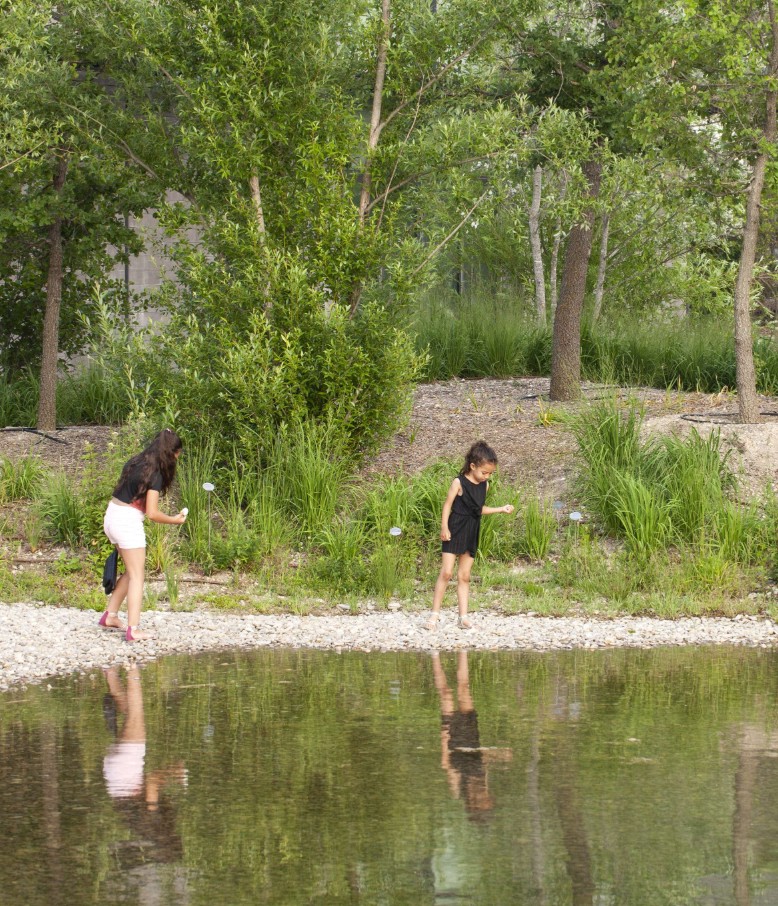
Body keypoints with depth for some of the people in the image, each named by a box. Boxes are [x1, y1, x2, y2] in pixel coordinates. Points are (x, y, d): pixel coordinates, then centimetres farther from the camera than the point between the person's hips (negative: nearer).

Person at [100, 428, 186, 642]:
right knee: (136, 576, -3)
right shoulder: (155, 474, -15)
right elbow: (152, 513, -17)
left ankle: (110, 616, 24)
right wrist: (175, 520, -2)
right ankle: (133, 630, -8)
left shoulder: (137, 462, 9)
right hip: (128, 521, -8)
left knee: (132, 571, 21)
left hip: (112, 515, 8)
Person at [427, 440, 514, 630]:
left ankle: (463, 616, 7)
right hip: (455, 530, -6)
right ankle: (435, 614, -6)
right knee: (446, 572, -10)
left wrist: (501, 509, 12)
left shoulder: (484, 485, 7)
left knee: (464, 576, 8)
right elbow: (448, 505, -10)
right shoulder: (459, 483, -11)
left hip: (471, 534, 6)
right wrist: (444, 527, -19)